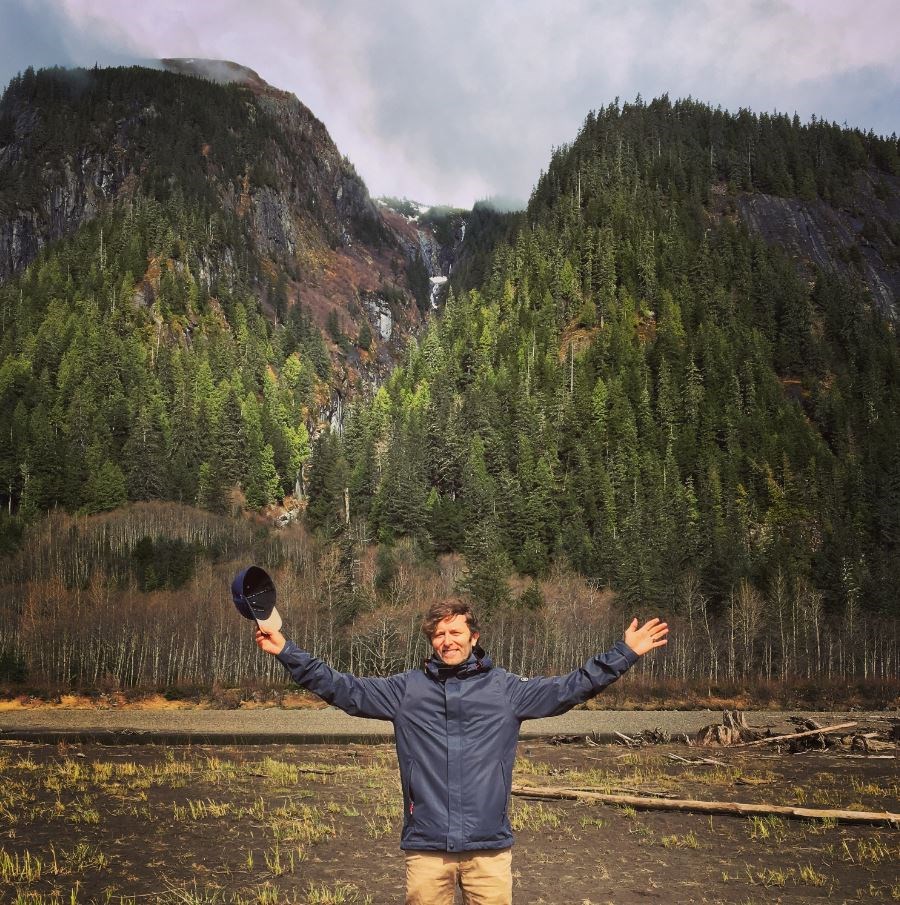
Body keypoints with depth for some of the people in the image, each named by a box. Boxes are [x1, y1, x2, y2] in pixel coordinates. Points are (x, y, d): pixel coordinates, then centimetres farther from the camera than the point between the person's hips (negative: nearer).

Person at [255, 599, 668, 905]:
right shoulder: (407, 689, 5)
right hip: (425, 848, 1)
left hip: (489, 848, 0)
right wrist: (287, 652, -3)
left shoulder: (506, 689, 4)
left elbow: (568, 688, 1)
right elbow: (343, 688, 4)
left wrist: (624, 654, -4)